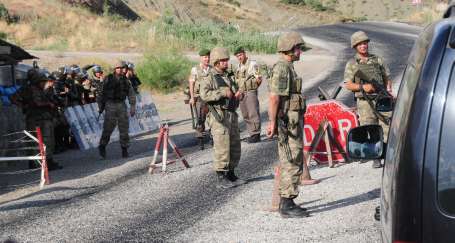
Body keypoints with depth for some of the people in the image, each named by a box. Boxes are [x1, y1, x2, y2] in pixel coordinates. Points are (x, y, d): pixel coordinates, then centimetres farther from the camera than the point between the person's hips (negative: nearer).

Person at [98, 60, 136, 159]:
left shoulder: (125, 80, 8)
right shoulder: (108, 79, 1)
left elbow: (131, 94, 8)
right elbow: (102, 93, 4)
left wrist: (132, 106, -1)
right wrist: (101, 106, 3)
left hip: (121, 105, 3)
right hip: (110, 105, -3)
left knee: (124, 128, 2)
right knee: (108, 128, -6)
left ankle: (125, 149, 9)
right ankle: (102, 147, 9)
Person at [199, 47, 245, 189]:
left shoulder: (228, 77, 18)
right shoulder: (208, 78, -6)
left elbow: (235, 90, 26)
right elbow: (204, 95, -21)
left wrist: (238, 94, 2)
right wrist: (223, 93, -21)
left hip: (232, 115, 8)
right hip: (219, 117, -8)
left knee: (235, 147, 12)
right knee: (222, 148, -8)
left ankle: (231, 175, 23)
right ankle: (221, 179, -1)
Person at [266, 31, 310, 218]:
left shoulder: (288, 68, 17)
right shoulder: (282, 68, -14)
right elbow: (274, 97, -21)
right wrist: (273, 122, -24)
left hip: (293, 122, 10)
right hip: (287, 123, -10)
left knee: (293, 164, 13)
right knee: (292, 164, -8)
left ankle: (287, 203, 20)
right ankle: (287, 206, -3)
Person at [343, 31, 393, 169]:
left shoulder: (378, 60, 14)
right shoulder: (352, 64, 6)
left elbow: (387, 77, 19)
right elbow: (348, 85, 1)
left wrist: (388, 89, 0)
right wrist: (363, 87, -14)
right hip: (365, 102, -2)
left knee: (387, 127, -4)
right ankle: (376, 159, 4)